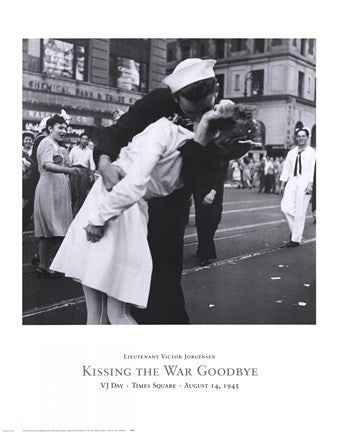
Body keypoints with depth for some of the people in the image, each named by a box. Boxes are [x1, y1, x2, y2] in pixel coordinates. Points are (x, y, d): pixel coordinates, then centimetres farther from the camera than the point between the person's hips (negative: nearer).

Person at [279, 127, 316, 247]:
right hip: (292, 182, 4)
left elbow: (313, 170, -7)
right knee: (285, 207, -8)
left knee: (300, 212, -4)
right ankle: (294, 229, 15)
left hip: (304, 183, -4)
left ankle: (296, 239, 5)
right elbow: (286, 169, 16)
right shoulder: (291, 153, 16)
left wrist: (310, 184, -19)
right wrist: (282, 184, 10)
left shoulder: (312, 153, 2)